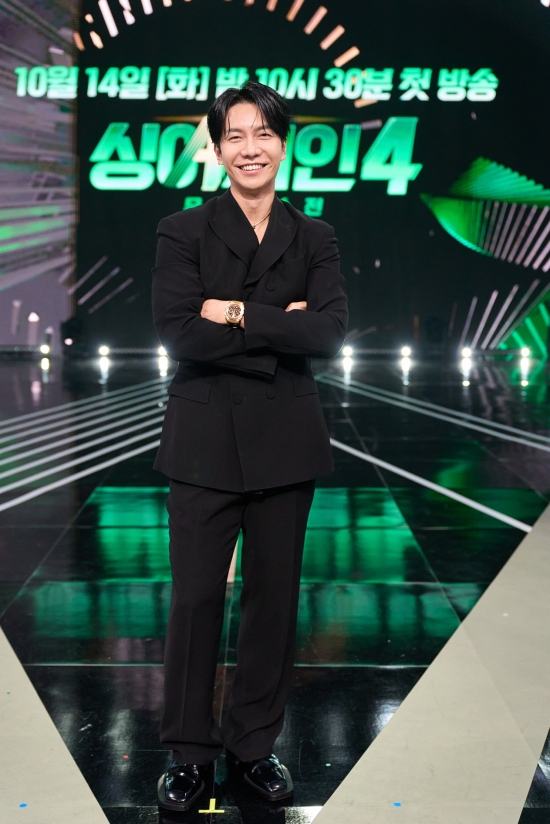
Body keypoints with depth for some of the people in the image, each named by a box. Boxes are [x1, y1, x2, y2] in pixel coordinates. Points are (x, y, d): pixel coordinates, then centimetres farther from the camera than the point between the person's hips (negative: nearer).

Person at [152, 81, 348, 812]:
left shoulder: (314, 239, 6)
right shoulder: (183, 232, 0)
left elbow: (331, 332, -10)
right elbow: (177, 334, -14)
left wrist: (238, 314, -15)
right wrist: (280, 329, -14)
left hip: (286, 442, 2)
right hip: (206, 441, -2)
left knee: (274, 593, 10)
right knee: (196, 595, 3)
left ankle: (255, 744, 27)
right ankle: (189, 751, 20)